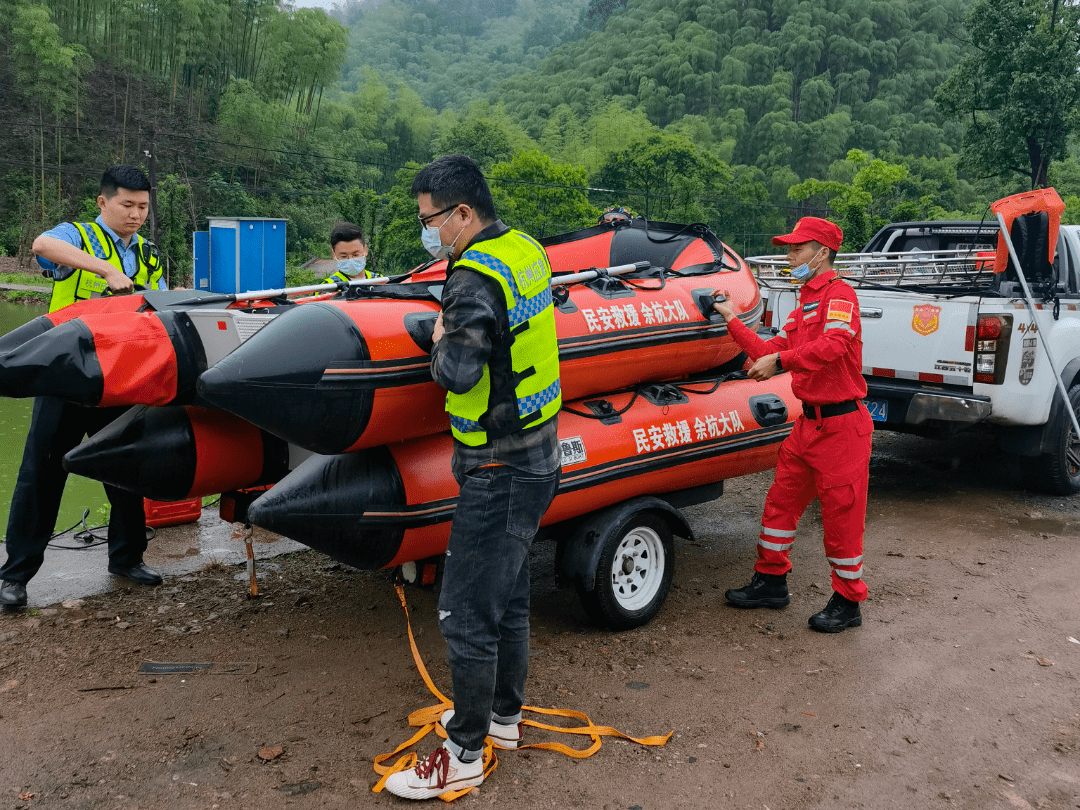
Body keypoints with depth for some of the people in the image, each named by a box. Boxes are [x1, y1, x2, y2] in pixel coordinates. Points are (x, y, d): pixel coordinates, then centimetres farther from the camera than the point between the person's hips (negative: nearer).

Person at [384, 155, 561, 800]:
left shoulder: (476, 276, -20)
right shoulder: (527, 250, 7)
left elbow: (458, 372, -30)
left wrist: (442, 342, -11)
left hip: (499, 472, -10)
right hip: (539, 457, 10)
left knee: (468, 613, 1)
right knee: (509, 596, 21)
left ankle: (465, 756, 15)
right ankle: (505, 715, 37)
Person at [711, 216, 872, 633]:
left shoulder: (838, 293, -12)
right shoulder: (804, 305, 18)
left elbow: (834, 345, -30)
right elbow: (769, 352, 15)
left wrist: (781, 359, -31)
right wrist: (732, 320, 16)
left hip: (841, 425, -9)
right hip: (808, 422, 9)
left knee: (841, 515, 1)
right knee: (780, 501, 12)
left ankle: (847, 602, 16)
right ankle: (771, 582, 27)